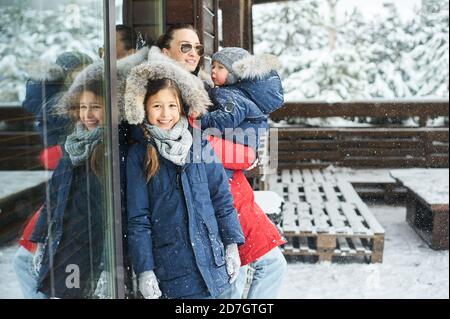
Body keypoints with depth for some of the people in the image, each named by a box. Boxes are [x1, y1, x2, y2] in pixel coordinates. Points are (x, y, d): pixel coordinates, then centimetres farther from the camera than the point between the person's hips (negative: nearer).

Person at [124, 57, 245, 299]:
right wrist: (144, 270, -4)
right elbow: (138, 218, -1)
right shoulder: (138, 155, 0)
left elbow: (222, 198, 7)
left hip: (211, 260, 2)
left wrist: (232, 245, 2)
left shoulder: (200, 146, 4)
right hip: (170, 268, -2)